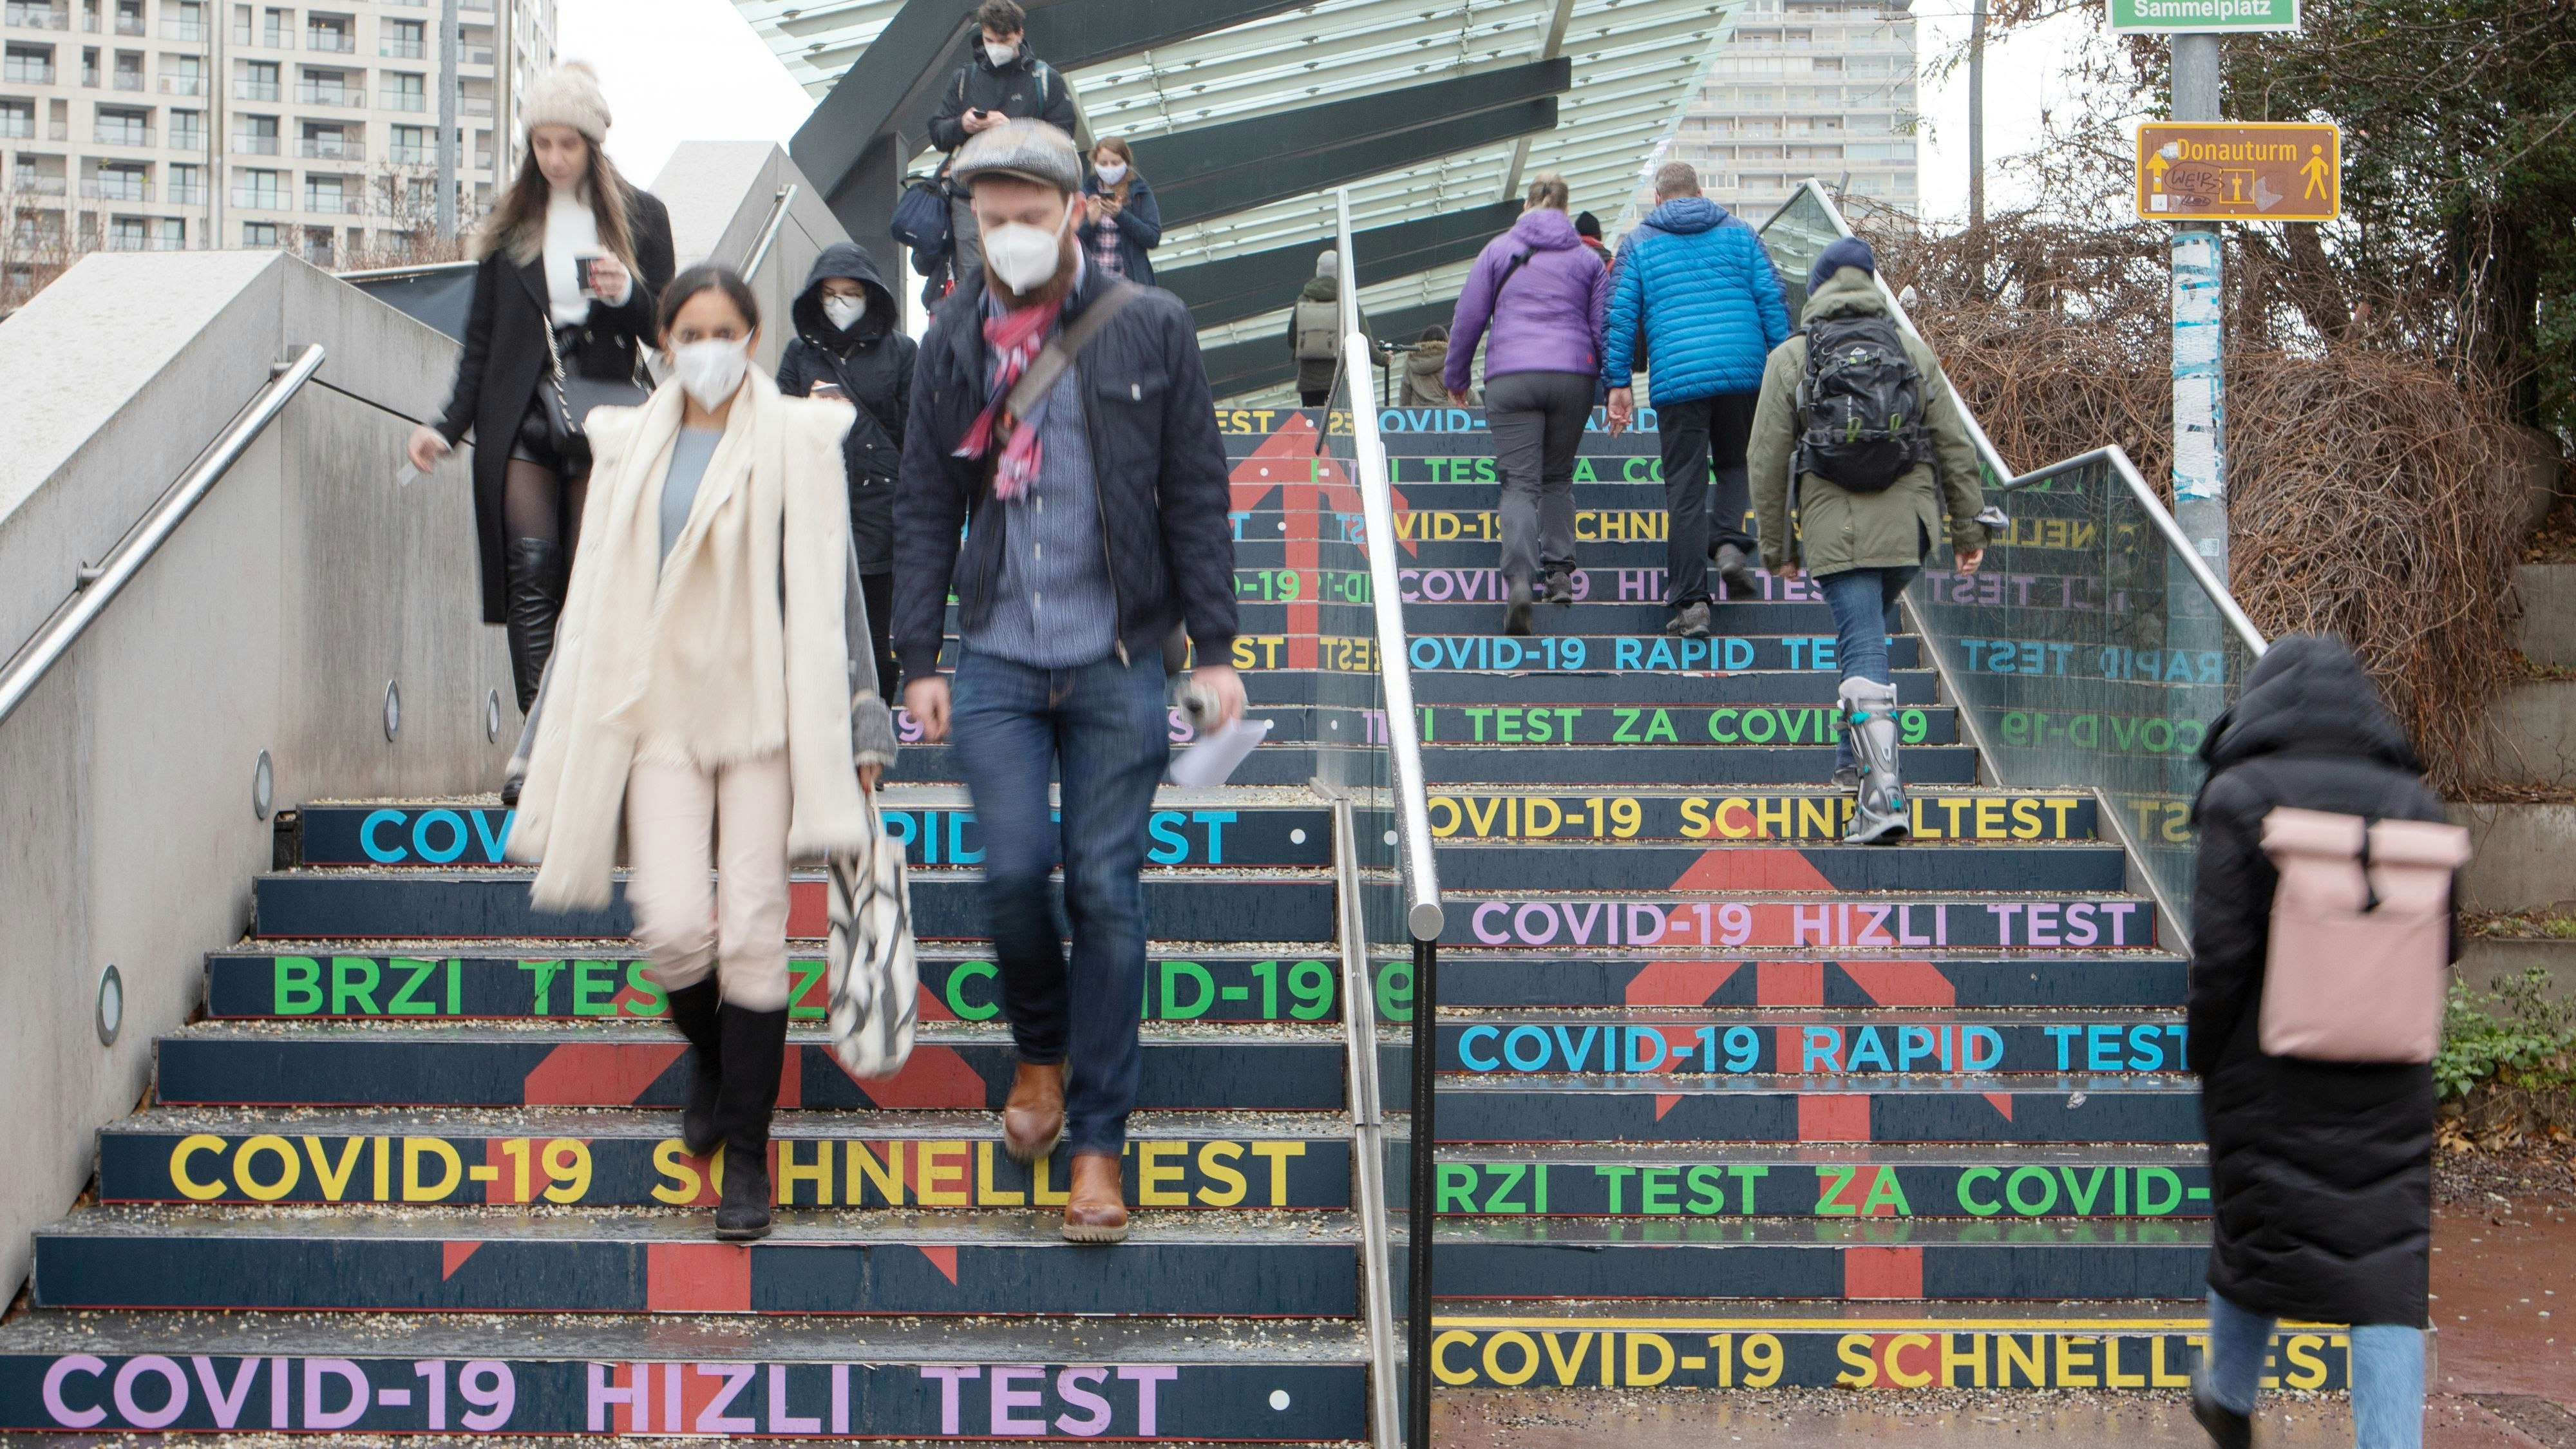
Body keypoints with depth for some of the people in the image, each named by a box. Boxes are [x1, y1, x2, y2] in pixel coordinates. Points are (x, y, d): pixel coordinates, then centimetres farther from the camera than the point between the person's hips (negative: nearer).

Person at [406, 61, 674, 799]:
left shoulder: (640, 217, 8)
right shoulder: (510, 222, 13)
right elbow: (481, 341, 14)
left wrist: (628, 294, -12)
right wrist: (448, 427, 5)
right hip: (520, 420, 1)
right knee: (531, 570, -10)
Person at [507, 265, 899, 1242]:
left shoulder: (797, 439, 3)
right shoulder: (629, 447, 12)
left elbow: (829, 589, 2)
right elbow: (593, 598, 16)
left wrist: (859, 725, -2)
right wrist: (559, 735, 15)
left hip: (763, 707, -2)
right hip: (659, 713, 2)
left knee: (754, 932, -4)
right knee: (673, 925, -10)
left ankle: (746, 1154, 7)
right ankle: (709, 1054, 24)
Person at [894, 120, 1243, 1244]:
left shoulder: (1149, 329, 0)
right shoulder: (954, 343, 7)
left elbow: (1196, 498, 2)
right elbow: (925, 509, 11)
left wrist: (1214, 648, -2)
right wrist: (919, 660, 5)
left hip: (1117, 662, -2)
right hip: (998, 660, 2)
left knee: (1106, 891, -1)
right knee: (1014, 869, -8)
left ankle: (1097, 1141, 9)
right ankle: (1041, 1049, 23)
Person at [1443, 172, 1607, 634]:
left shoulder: (1498, 250, 9)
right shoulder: (1588, 258, 12)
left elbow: (1468, 318, 7)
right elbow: (1605, 327, 8)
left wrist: (1455, 378, 17)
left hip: (1510, 378, -1)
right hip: (1573, 376, 2)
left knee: (1520, 483, -6)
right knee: (1558, 478, 18)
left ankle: (1519, 580, -25)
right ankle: (1560, 571, 5)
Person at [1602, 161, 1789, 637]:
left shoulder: (1638, 244, 10)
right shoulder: (1739, 234, 14)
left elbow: (1620, 316, 3)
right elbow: (1772, 302, 9)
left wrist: (1618, 383, 5)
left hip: (1677, 379, -2)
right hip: (1744, 371, 2)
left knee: (1685, 491, 0)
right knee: (1736, 464, 23)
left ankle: (1691, 603, -3)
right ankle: (1731, 542, -3)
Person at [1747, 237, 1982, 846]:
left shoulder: (1790, 359, 3)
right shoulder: (1914, 351, 10)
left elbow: (1767, 460, 2)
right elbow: (1955, 446, 9)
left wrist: (1775, 546, 10)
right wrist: (1968, 529, 16)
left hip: (1836, 529, -3)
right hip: (1908, 525, 3)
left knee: (1864, 650, -6)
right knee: (1867, 632, 24)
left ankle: (1883, 793, -18)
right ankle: (1855, 756, 30)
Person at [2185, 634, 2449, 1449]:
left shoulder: (2241, 798, -9)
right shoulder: (2411, 801, 2)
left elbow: (2220, 949, -12)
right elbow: (2441, 945, 6)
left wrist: (2204, 1051, 1)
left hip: (2268, 1072, -2)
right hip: (2387, 1081, 2)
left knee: (2253, 1230, 17)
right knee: (2389, 1266, 3)